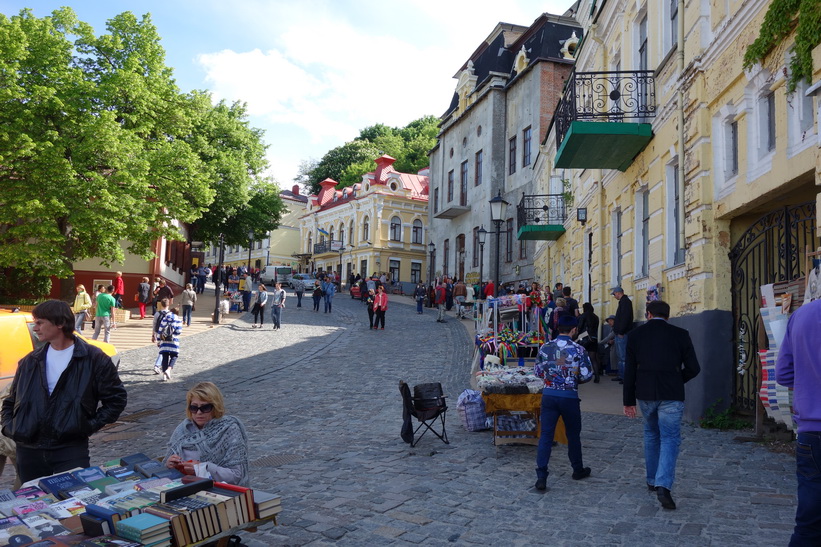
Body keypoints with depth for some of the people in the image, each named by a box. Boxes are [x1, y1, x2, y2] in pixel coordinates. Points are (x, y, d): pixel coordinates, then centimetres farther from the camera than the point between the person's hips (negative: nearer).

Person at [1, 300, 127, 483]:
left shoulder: (93, 359, -3)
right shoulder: (30, 361, 11)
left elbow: (116, 398, 0)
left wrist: (91, 425, -6)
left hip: (71, 449, -4)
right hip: (28, 451, 5)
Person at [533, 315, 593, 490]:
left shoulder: (545, 348, -1)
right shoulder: (578, 350, -10)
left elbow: (537, 372, 7)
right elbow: (587, 375, -9)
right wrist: (575, 379, 11)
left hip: (549, 395, 2)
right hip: (569, 397, -2)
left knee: (546, 435, 3)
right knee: (573, 435, 16)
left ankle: (541, 476, -3)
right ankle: (578, 470, 34)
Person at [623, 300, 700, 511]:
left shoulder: (636, 335, 3)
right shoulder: (680, 335, -2)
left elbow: (629, 370, 4)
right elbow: (693, 368, -2)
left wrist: (629, 401, 10)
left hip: (645, 394, 3)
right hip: (671, 395, -2)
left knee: (651, 434, 21)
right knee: (670, 438, 2)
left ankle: (652, 480, 28)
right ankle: (663, 485, -14)